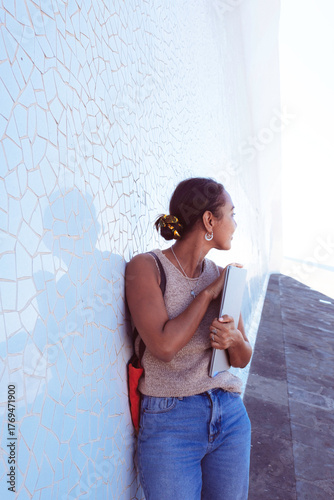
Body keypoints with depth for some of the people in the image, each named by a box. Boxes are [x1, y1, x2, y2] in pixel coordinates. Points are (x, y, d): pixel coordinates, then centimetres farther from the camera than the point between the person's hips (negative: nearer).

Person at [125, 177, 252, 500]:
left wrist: (234, 339, -12)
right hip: (170, 423, -5)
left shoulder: (222, 276, 5)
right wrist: (209, 292, -13)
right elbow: (164, 346, -22)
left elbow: (242, 359, 11)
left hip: (231, 416, 5)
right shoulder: (146, 267, -10)